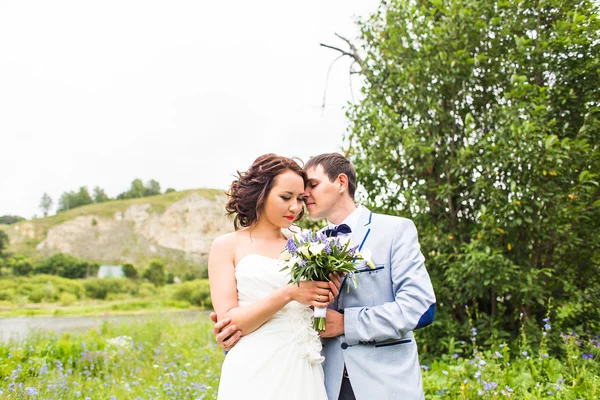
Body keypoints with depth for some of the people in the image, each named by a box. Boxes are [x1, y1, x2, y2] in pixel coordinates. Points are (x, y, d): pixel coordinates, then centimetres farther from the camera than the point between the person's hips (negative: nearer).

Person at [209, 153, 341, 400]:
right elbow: (228, 322, -9)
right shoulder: (227, 246, -1)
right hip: (255, 373, -3)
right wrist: (288, 293, -19)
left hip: (303, 372, 4)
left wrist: (322, 296, -7)